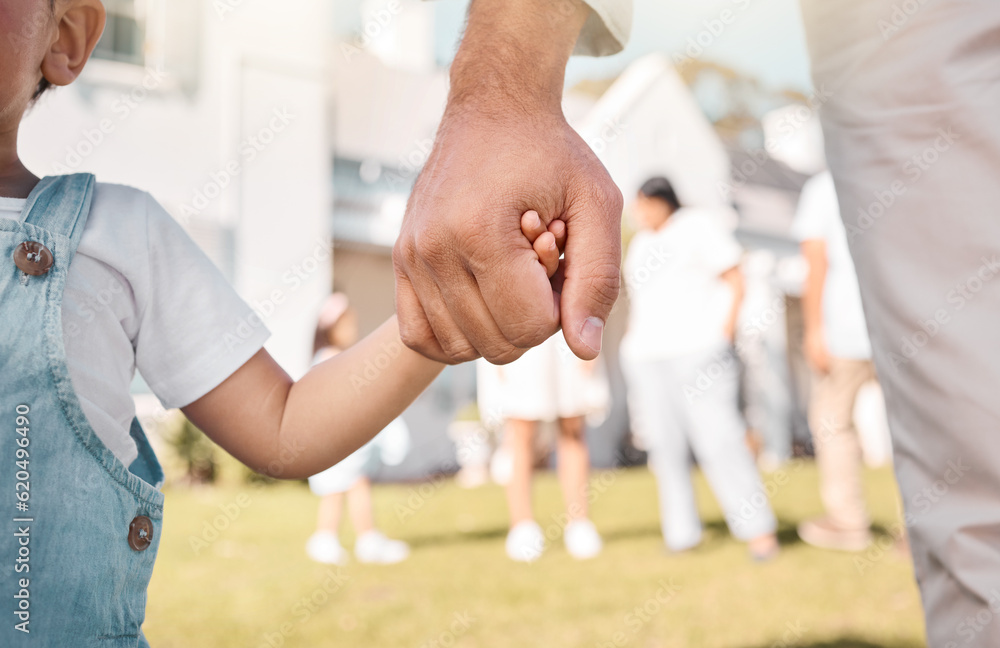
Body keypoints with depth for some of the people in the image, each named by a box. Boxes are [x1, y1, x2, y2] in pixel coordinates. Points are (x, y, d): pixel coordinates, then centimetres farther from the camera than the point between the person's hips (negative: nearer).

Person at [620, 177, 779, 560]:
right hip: (646, 357, 6)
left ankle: (759, 529, -7)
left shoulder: (698, 226, 4)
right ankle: (680, 533, 5)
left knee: (717, 438, -12)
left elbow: (735, 281, 1)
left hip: (697, 350, -6)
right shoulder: (639, 244, 22)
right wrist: (632, 344, 15)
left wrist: (724, 333, -9)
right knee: (664, 446, 0)